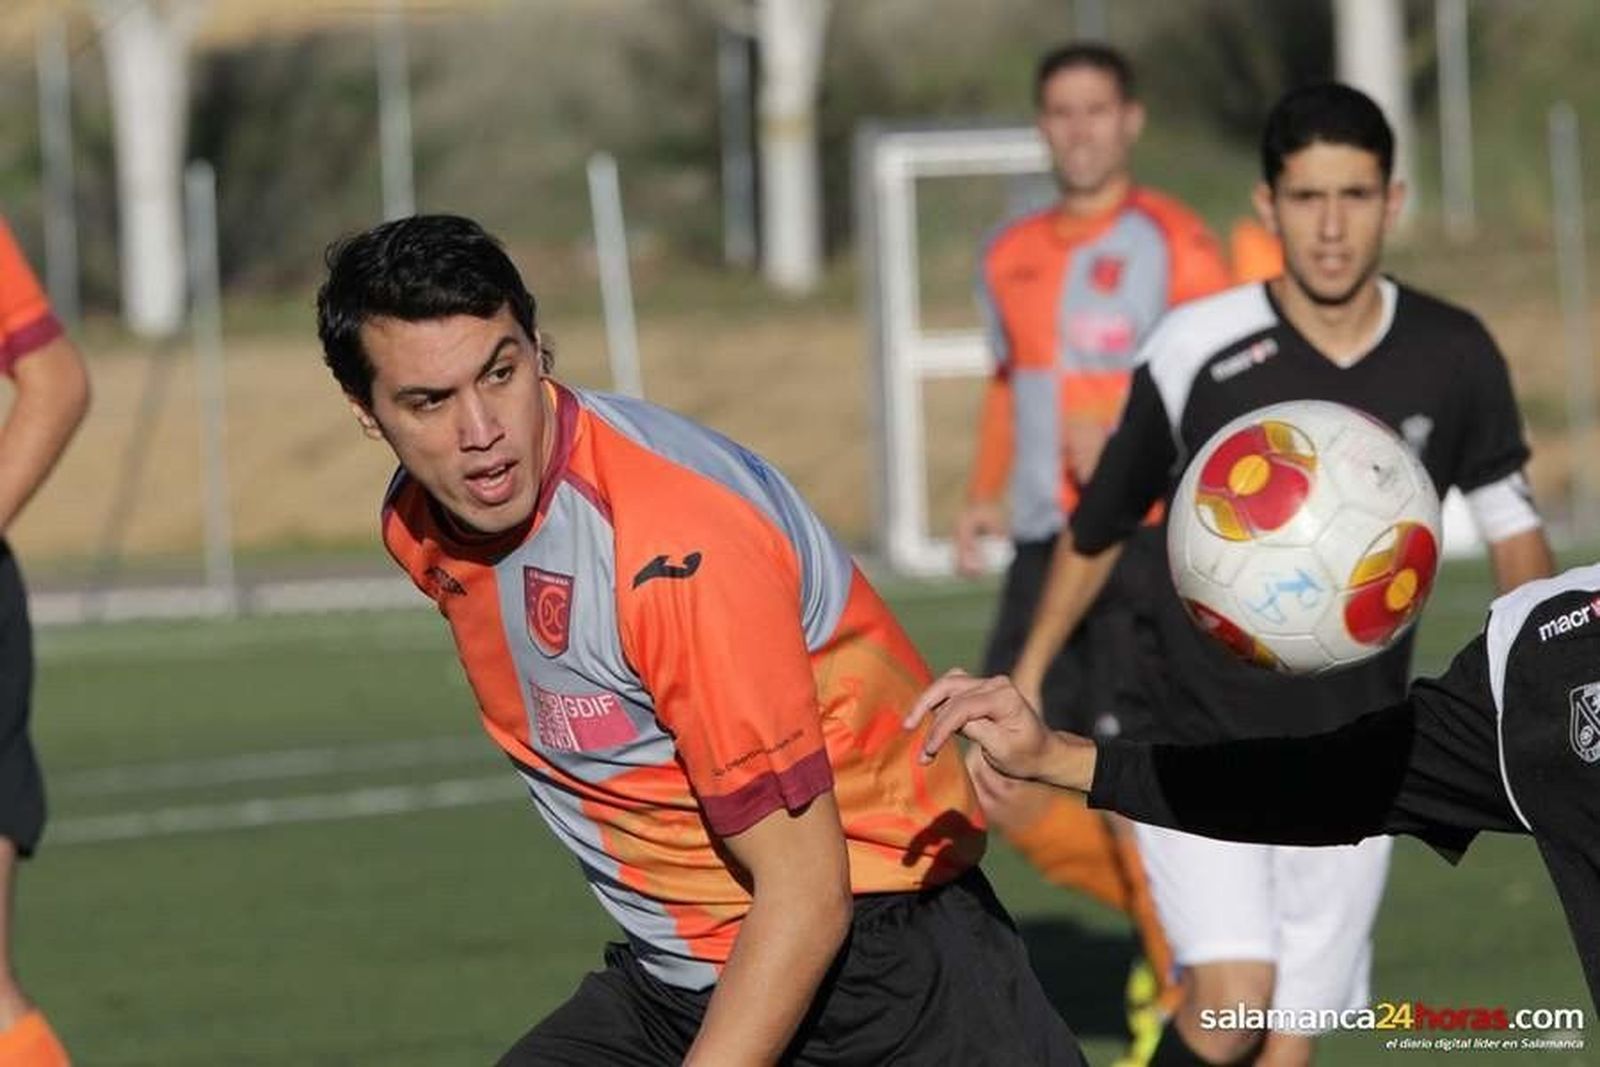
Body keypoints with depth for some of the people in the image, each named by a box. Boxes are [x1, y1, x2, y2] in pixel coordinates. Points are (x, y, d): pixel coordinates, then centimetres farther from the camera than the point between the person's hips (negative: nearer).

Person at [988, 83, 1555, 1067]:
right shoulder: (1195, 350, -10)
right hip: (1201, 745, -2)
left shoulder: (1451, 358, -4)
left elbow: (1512, 525, 10)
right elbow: (1099, 528, 5)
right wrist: (1022, 689, 9)